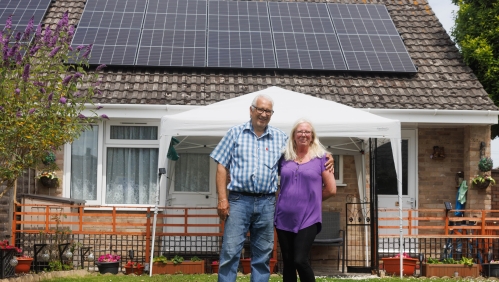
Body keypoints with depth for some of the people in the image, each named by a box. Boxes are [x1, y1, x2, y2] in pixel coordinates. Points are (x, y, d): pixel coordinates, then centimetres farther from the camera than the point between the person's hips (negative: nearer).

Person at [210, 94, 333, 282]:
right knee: (230, 252, -7)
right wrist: (222, 199, -6)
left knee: (263, 255, 7)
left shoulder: (280, 138, 12)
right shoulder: (236, 133, 6)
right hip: (239, 200, -3)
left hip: (266, 203, 3)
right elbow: (222, 167, 3)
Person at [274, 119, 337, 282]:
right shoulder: (285, 158, 9)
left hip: (308, 219, -4)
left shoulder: (321, 157, 0)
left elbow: (331, 189, 0)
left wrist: (311, 199, 7)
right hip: (284, 218, 4)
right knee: (287, 263, 8)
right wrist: (295, 198, 8)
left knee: (300, 261, -14)